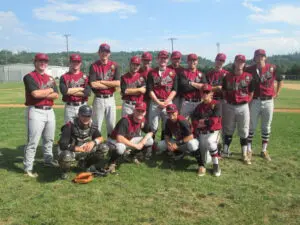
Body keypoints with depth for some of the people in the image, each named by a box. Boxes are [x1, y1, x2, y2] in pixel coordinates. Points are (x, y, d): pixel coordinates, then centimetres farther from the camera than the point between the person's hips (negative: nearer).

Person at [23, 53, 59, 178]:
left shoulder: (50, 78, 15)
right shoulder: (29, 77, -5)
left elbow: (56, 95, 4)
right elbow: (35, 93, -19)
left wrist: (42, 94, -11)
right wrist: (50, 90, -4)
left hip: (49, 111, 7)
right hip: (35, 112, -7)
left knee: (49, 139, 17)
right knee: (33, 141, -7)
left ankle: (48, 160, 33)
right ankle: (28, 168, 1)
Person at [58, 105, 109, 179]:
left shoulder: (92, 126, -6)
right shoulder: (70, 126, -24)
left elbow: (100, 138, 3)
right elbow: (62, 145, -27)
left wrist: (93, 142, -20)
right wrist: (78, 148, -27)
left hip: (86, 151, 5)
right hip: (71, 151, -5)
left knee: (104, 148, -12)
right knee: (66, 156, -43)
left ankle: (85, 164, 12)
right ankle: (64, 171, -2)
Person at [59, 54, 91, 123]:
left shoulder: (85, 77, 5)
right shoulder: (64, 77, 5)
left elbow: (87, 92, -9)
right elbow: (64, 91, -12)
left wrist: (71, 91, -8)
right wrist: (80, 89, -8)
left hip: (82, 107, 1)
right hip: (69, 107, 0)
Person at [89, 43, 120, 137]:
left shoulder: (114, 65, 4)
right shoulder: (94, 66, -1)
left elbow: (118, 83, -7)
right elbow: (93, 84, -13)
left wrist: (101, 82, -10)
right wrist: (110, 84, -9)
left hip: (111, 99, 2)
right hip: (98, 99, -2)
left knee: (111, 125, 9)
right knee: (96, 125, 4)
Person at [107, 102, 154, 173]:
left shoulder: (142, 120, -10)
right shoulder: (125, 120, -31)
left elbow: (150, 132, 4)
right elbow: (119, 138, -40)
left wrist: (143, 141, -17)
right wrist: (135, 145, -34)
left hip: (130, 140, 7)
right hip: (115, 140, -7)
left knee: (150, 141, -7)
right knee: (120, 147, -43)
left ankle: (133, 154, 15)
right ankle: (112, 162, -8)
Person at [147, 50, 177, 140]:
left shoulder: (172, 72, 8)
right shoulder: (152, 73, 6)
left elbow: (174, 90, 4)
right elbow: (150, 90, 0)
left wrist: (166, 102, -9)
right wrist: (159, 102, -11)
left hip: (168, 102, 1)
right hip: (155, 102, -1)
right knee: (153, 127, -1)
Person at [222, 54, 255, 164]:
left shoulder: (248, 77, -2)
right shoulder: (227, 76, 2)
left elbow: (251, 92, 5)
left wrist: (246, 101, 0)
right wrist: (228, 100, 3)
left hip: (243, 107, -1)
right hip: (229, 106, 1)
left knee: (243, 131, 6)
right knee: (228, 130, 12)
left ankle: (244, 154, 16)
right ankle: (225, 151, 23)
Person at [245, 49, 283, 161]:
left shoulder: (272, 68, 0)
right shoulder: (249, 69, -4)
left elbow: (280, 80, 14)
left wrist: (277, 93, 9)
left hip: (268, 102, 2)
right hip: (254, 101, -2)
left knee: (266, 127, 10)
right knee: (251, 126, 5)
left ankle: (264, 150, 21)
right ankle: (249, 149, 16)